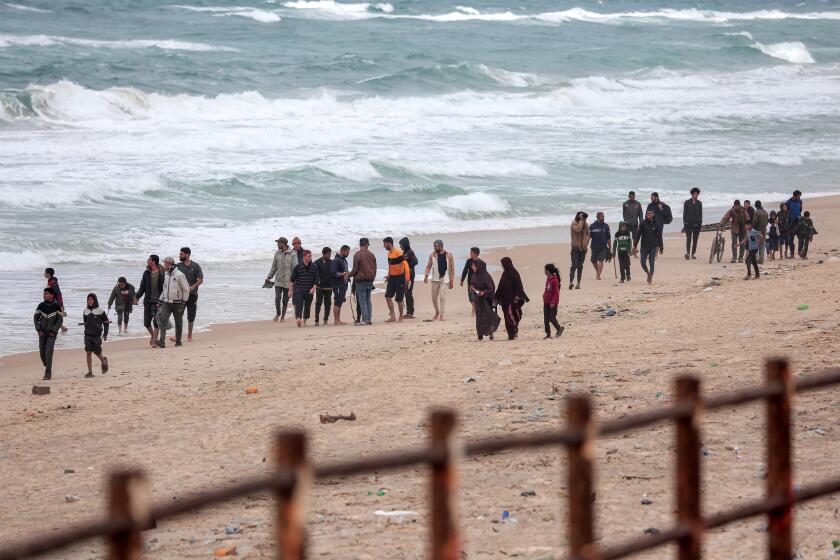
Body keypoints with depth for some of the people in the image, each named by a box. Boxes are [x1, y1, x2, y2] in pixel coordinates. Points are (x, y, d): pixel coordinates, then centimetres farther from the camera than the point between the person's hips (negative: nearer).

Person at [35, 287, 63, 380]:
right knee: (42, 352, 5)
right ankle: (47, 368, 26)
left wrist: (53, 331, -14)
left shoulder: (56, 306, -11)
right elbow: (36, 318, 2)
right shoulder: (41, 305, -3)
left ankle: (48, 373, -12)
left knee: (48, 352, -14)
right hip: (42, 333, 4)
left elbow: (60, 320, -9)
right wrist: (39, 330, -9)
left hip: (52, 333, -4)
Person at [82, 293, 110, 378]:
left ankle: (104, 361, 32)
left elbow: (106, 322, 3)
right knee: (88, 352, -6)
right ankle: (90, 372, -6)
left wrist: (105, 333, -2)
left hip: (97, 335, -3)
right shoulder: (86, 311, 7)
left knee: (97, 352, -2)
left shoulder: (100, 311, -3)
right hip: (88, 335, 3)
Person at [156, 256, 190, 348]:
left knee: (178, 322, 7)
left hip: (177, 303, -5)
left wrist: (184, 301, -9)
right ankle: (162, 341, -19)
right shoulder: (165, 274, 10)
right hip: (166, 302, 5)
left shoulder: (179, 275, -11)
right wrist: (160, 300, 16)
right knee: (162, 319, -12)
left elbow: (186, 289, -8)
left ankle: (178, 341, 19)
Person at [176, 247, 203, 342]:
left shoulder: (195, 266, -1)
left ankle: (189, 336, 16)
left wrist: (192, 287, -17)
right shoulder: (178, 266, 5)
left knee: (191, 316, 6)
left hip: (192, 295, -1)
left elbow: (200, 280, -2)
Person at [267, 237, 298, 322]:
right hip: (278, 280, 3)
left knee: (285, 300, 4)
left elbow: (295, 268, -8)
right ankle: (278, 313, 14)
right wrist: (269, 277, 13)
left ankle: (283, 316, 18)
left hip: (288, 281, -3)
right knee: (277, 298, -8)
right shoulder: (277, 253, 6)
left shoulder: (292, 254, -7)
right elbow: (274, 266, 14)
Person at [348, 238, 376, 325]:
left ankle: (364, 320, -7)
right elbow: (375, 269, 11)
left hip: (360, 281, -5)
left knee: (362, 301, -3)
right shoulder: (372, 255, 6)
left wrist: (349, 275, 6)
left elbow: (355, 269, -11)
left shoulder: (357, 255, -11)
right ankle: (368, 319, 9)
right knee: (368, 300, 11)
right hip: (370, 281, 5)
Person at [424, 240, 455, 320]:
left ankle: (442, 315, -8)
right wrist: (426, 276, -9)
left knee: (442, 297, -12)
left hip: (444, 278, -3)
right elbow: (428, 266, 7)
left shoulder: (448, 255, -2)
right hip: (435, 279, 3)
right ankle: (437, 312, 28)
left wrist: (452, 280, -3)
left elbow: (452, 268, 1)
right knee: (434, 297, 6)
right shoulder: (432, 255, 4)